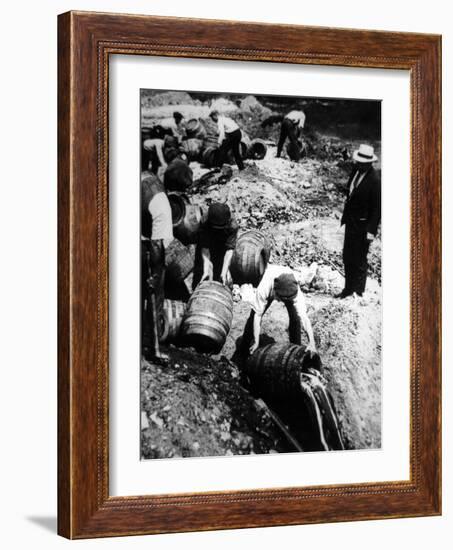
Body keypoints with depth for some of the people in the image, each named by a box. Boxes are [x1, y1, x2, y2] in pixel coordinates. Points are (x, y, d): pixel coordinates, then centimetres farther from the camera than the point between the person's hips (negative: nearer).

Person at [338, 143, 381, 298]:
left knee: (359, 260, 2)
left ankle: (358, 293, 13)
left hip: (363, 224, -8)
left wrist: (371, 230, -18)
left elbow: (377, 207, -18)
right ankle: (348, 288, 29)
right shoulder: (356, 171, 2)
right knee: (347, 257, 16)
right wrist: (345, 216, 13)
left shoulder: (375, 180, -20)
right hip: (351, 221, 8)